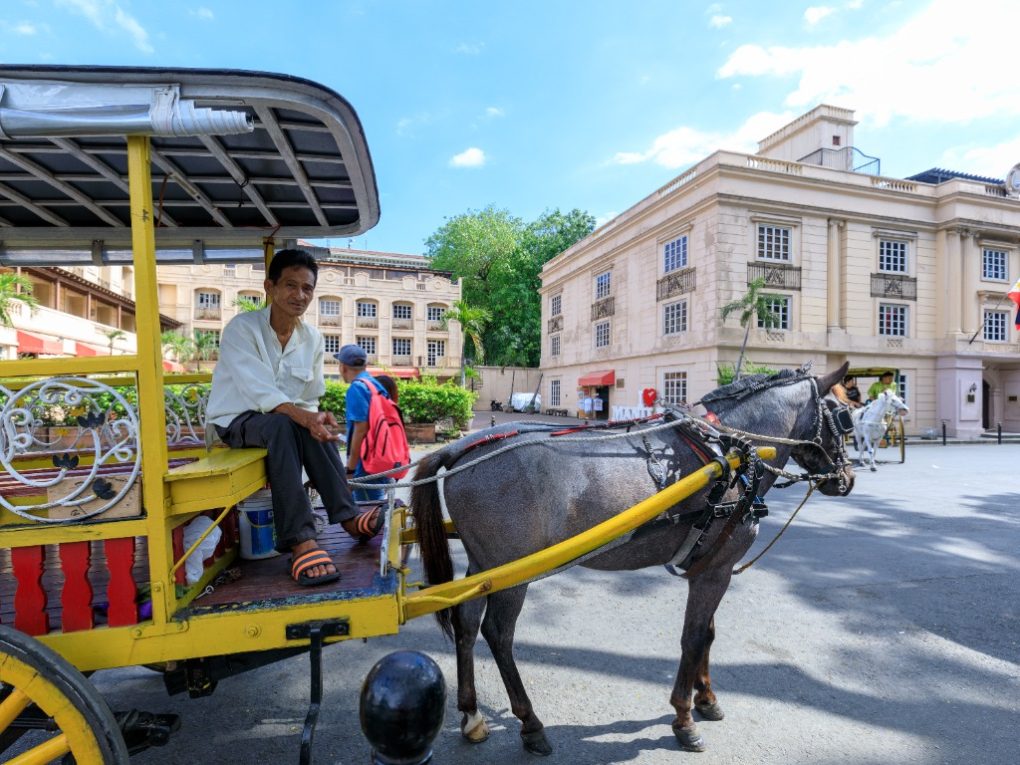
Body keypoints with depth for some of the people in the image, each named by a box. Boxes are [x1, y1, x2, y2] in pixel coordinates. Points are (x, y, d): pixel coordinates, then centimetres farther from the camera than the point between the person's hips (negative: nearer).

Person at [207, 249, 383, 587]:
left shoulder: (312, 338, 1)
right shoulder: (241, 328, -15)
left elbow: (310, 400, 6)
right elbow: (259, 391, -28)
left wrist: (314, 419, -16)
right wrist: (304, 417, -42)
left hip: (286, 420, 4)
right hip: (236, 419, -4)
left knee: (316, 428, -29)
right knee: (282, 423, -36)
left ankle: (346, 515, -26)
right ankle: (299, 540, -40)